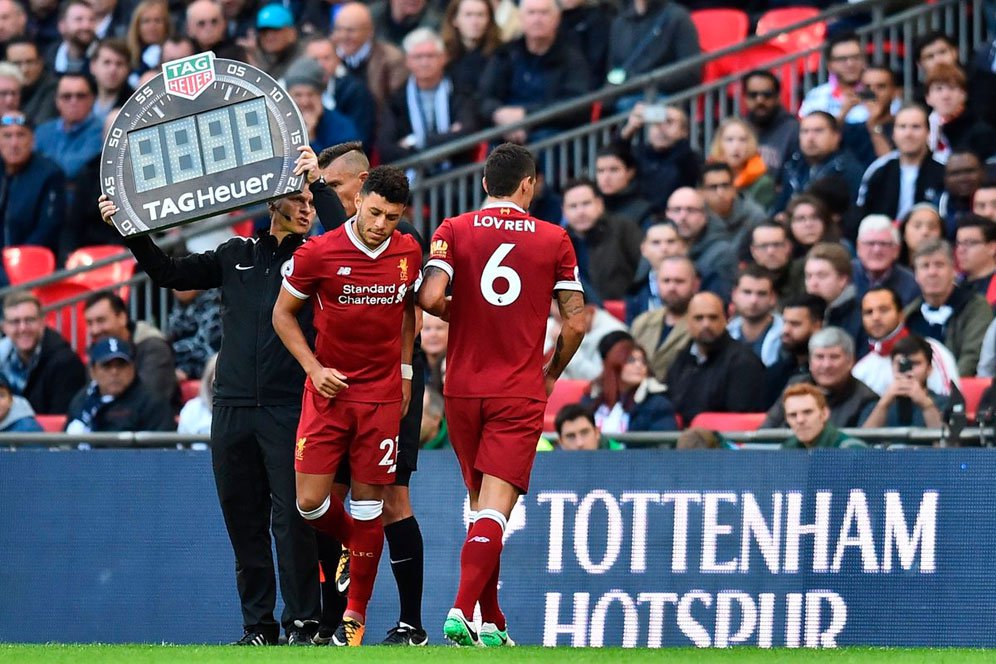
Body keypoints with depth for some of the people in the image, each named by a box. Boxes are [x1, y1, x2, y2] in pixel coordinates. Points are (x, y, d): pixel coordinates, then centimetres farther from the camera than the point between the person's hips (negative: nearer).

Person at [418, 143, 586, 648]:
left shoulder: (453, 232, 0)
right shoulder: (554, 240, 0)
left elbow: (430, 298, -14)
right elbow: (576, 322, -1)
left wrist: (456, 315, 9)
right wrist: (551, 373, 16)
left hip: (463, 388, 2)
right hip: (520, 393, -2)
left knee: (480, 503, 15)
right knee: (494, 510, -8)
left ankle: (492, 624, 17)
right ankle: (462, 609, -26)